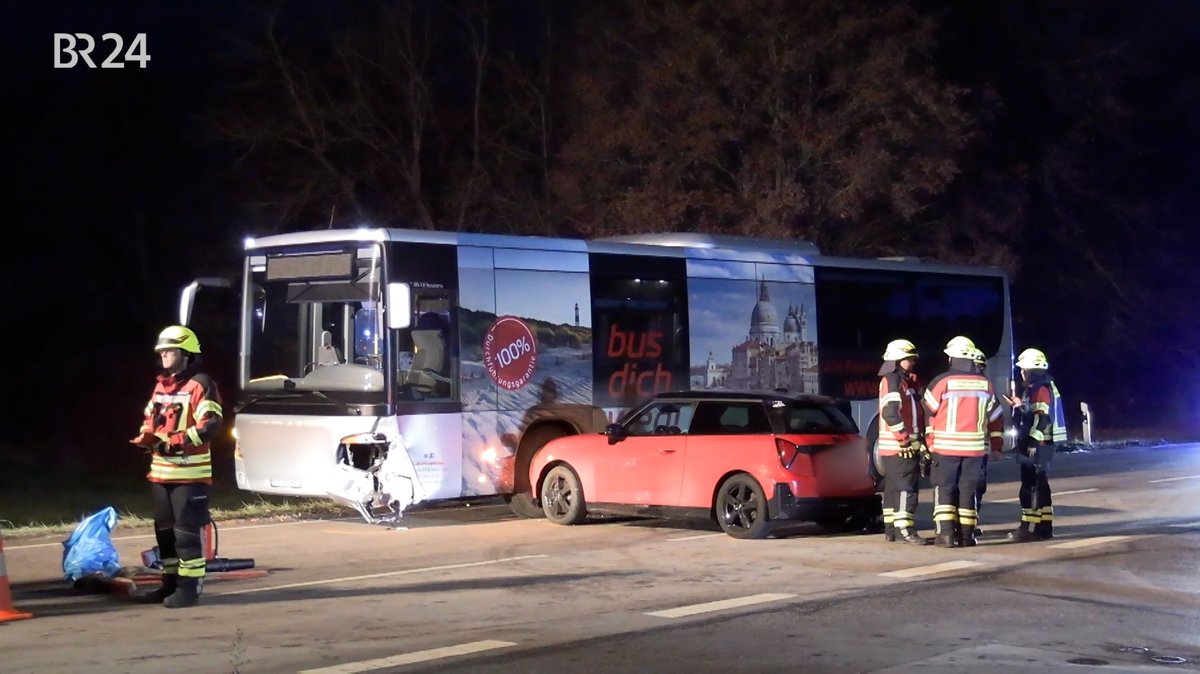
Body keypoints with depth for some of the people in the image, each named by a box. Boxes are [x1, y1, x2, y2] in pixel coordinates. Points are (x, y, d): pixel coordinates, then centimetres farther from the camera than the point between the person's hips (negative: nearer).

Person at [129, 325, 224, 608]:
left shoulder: (200, 385, -11)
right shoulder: (161, 385, 17)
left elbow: (211, 425, -20)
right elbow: (150, 419, 25)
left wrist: (173, 442, -24)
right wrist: (145, 437, 2)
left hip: (189, 473, -9)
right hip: (161, 471, 9)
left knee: (187, 531, -6)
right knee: (165, 530, 14)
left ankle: (189, 587, 0)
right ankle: (170, 582, 24)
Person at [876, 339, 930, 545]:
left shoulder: (906, 381, 20)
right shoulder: (891, 381, -11)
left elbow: (915, 413, 22)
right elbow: (890, 413, -21)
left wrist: (918, 439, 12)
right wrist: (907, 439, -20)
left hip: (905, 446, 10)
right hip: (898, 446, -10)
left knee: (894, 488, 11)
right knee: (905, 488, -12)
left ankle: (891, 530, 15)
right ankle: (905, 530, -15)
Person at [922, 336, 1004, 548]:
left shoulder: (942, 381, -7)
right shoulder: (984, 384, 6)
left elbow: (929, 412, -2)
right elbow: (996, 416, 12)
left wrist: (930, 441, 11)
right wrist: (996, 445, 19)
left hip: (946, 445, -3)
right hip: (975, 447, 3)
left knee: (944, 489, 3)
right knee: (968, 490, 9)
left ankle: (946, 533, -4)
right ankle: (966, 534, 9)